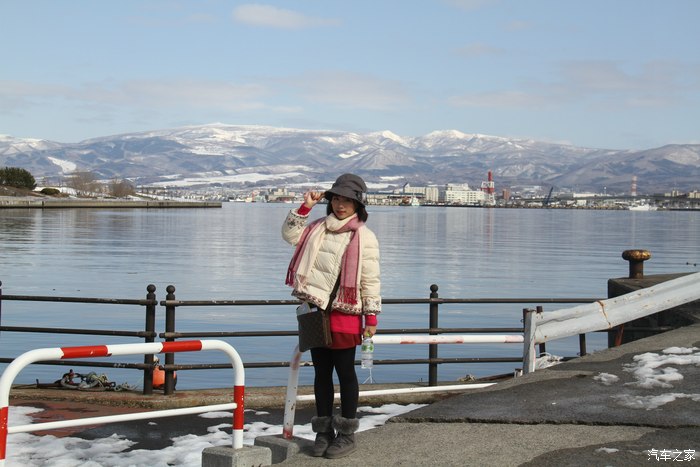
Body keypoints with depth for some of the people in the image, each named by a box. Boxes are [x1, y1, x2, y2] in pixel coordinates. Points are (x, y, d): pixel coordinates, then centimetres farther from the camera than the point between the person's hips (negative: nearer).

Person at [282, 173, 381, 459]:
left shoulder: (364, 237, -6)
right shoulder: (318, 229, 11)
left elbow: (370, 280, -6)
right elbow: (290, 235, 7)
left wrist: (371, 317, -8)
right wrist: (305, 207, 0)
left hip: (345, 315, -5)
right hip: (316, 311, 5)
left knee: (345, 373, 4)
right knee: (321, 373, 12)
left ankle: (346, 434, 15)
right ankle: (324, 430, 23)